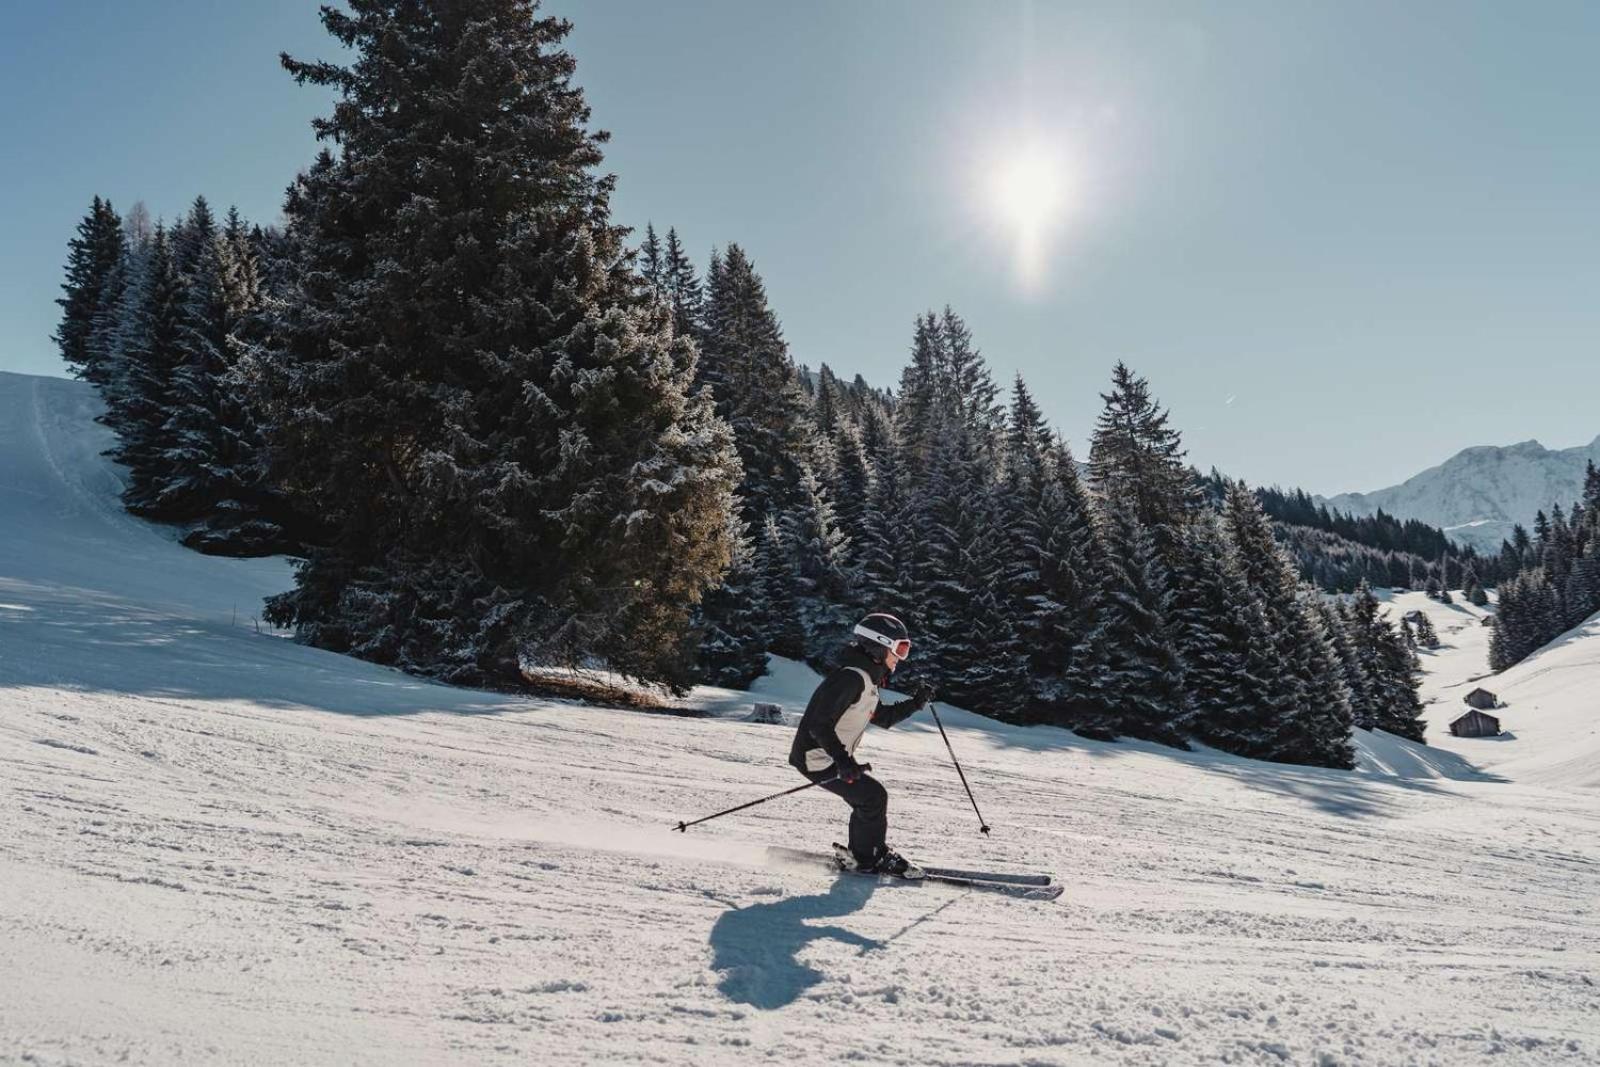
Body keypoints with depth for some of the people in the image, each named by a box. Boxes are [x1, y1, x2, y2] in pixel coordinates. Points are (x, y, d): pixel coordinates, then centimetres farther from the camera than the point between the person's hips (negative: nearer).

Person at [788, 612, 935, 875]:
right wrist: (844, 762, -35)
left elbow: (884, 718, 22)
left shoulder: (866, 680, 10)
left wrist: (916, 703, 11)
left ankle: (862, 852, 28)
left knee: (867, 799, 14)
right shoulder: (850, 677, -23)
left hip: (832, 757, 10)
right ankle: (871, 858, 7)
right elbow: (820, 725, -29)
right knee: (873, 796, -8)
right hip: (817, 758, -10)